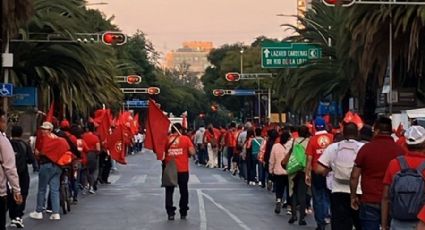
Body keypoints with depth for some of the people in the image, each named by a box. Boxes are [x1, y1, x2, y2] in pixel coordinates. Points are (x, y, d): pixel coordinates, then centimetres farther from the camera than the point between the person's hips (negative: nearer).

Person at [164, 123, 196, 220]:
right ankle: (183, 213, 16)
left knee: (169, 192, 10)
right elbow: (192, 152, -8)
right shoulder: (185, 139, -4)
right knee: (183, 191, 13)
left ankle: (170, 213, 5)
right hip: (183, 170, -1)